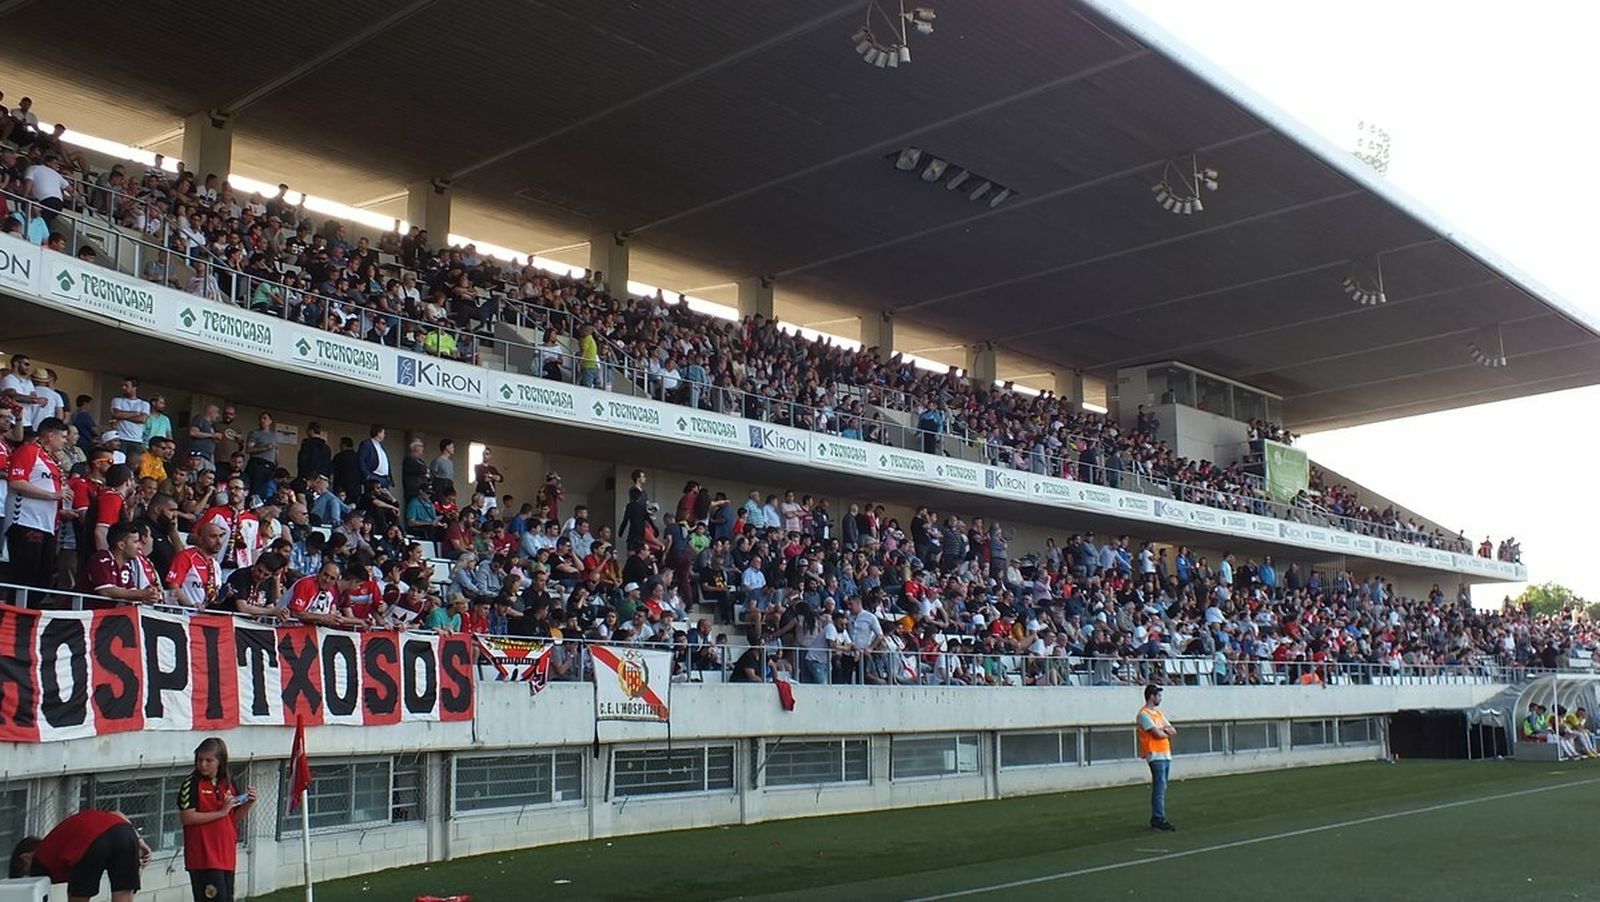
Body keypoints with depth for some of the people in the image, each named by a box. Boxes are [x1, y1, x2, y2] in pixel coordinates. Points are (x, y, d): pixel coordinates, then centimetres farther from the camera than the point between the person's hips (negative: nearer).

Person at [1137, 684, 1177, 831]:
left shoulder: (1158, 712, 19)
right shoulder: (1144, 714, -9)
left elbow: (1173, 731, 16)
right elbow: (1157, 734, -17)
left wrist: (1164, 730, -5)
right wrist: (1167, 733, 4)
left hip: (1166, 754, 9)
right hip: (1155, 755, -9)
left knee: (1161, 787, 9)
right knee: (1160, 787, -11)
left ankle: (1156, 818, 12)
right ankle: (1159, 819, -11)